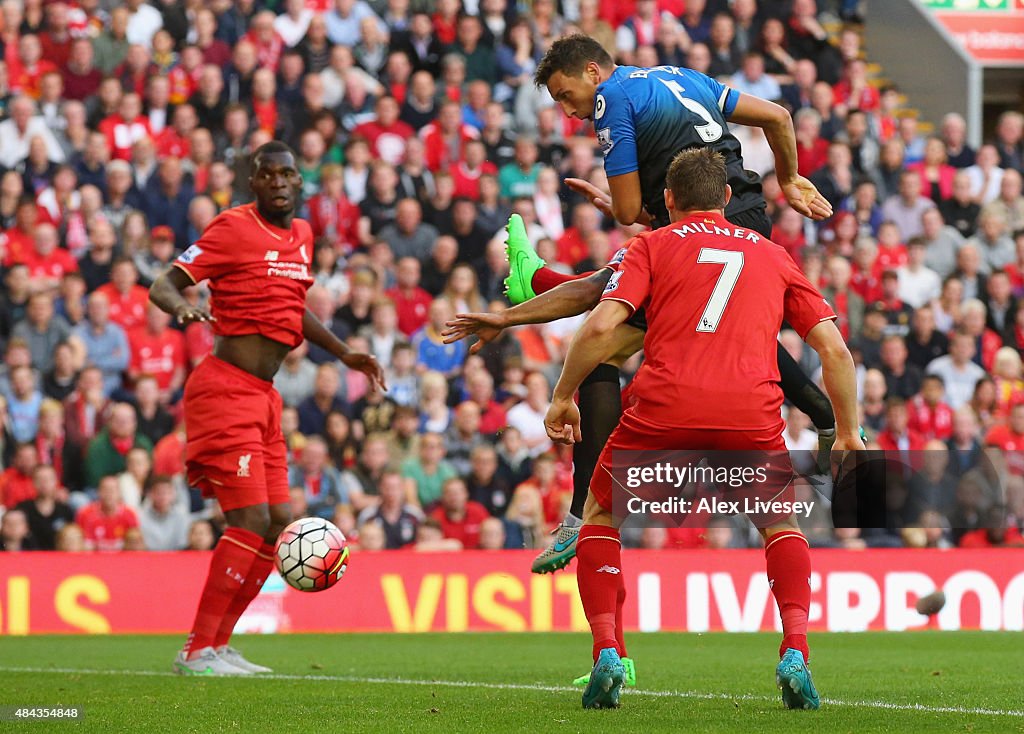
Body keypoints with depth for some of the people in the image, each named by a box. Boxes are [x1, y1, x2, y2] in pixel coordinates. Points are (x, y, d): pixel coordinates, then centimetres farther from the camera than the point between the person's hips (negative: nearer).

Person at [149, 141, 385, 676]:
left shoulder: (301, 234, 14)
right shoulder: (234, 228, -9)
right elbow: (163, 286, -12)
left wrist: (344, 354, 28)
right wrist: (182, 308, -33)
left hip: (263, 395, 9)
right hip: (227, 388, -9)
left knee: (279, 523, 8)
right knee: (252, 520, -15)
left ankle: (216, 646, 15)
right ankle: (197, 651, -11)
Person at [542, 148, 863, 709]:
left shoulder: (652, 246, 17)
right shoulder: (773, 256, 24)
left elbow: (602, 326, 1)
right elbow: (834, 351, 18)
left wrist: (563, 398, 12)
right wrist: (847, 432, 27)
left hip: (663, 410, -1)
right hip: (752, 411, 1)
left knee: (600, 516, 23)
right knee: (782, 524, 26)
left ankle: (607, 653, 5)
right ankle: (795, 654, 3)